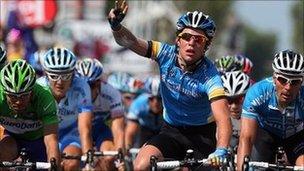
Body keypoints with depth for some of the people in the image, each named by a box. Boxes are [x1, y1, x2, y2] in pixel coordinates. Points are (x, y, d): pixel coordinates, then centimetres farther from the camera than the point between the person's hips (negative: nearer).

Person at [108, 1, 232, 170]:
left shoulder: (209, 77, -24)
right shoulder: (167, 55, -12)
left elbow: (223, 119, -35)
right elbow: (129, 41, -21)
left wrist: (221, 151, -54)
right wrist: (116, 25, -44)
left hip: (202, 135, -2)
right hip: (171, 131, 2)